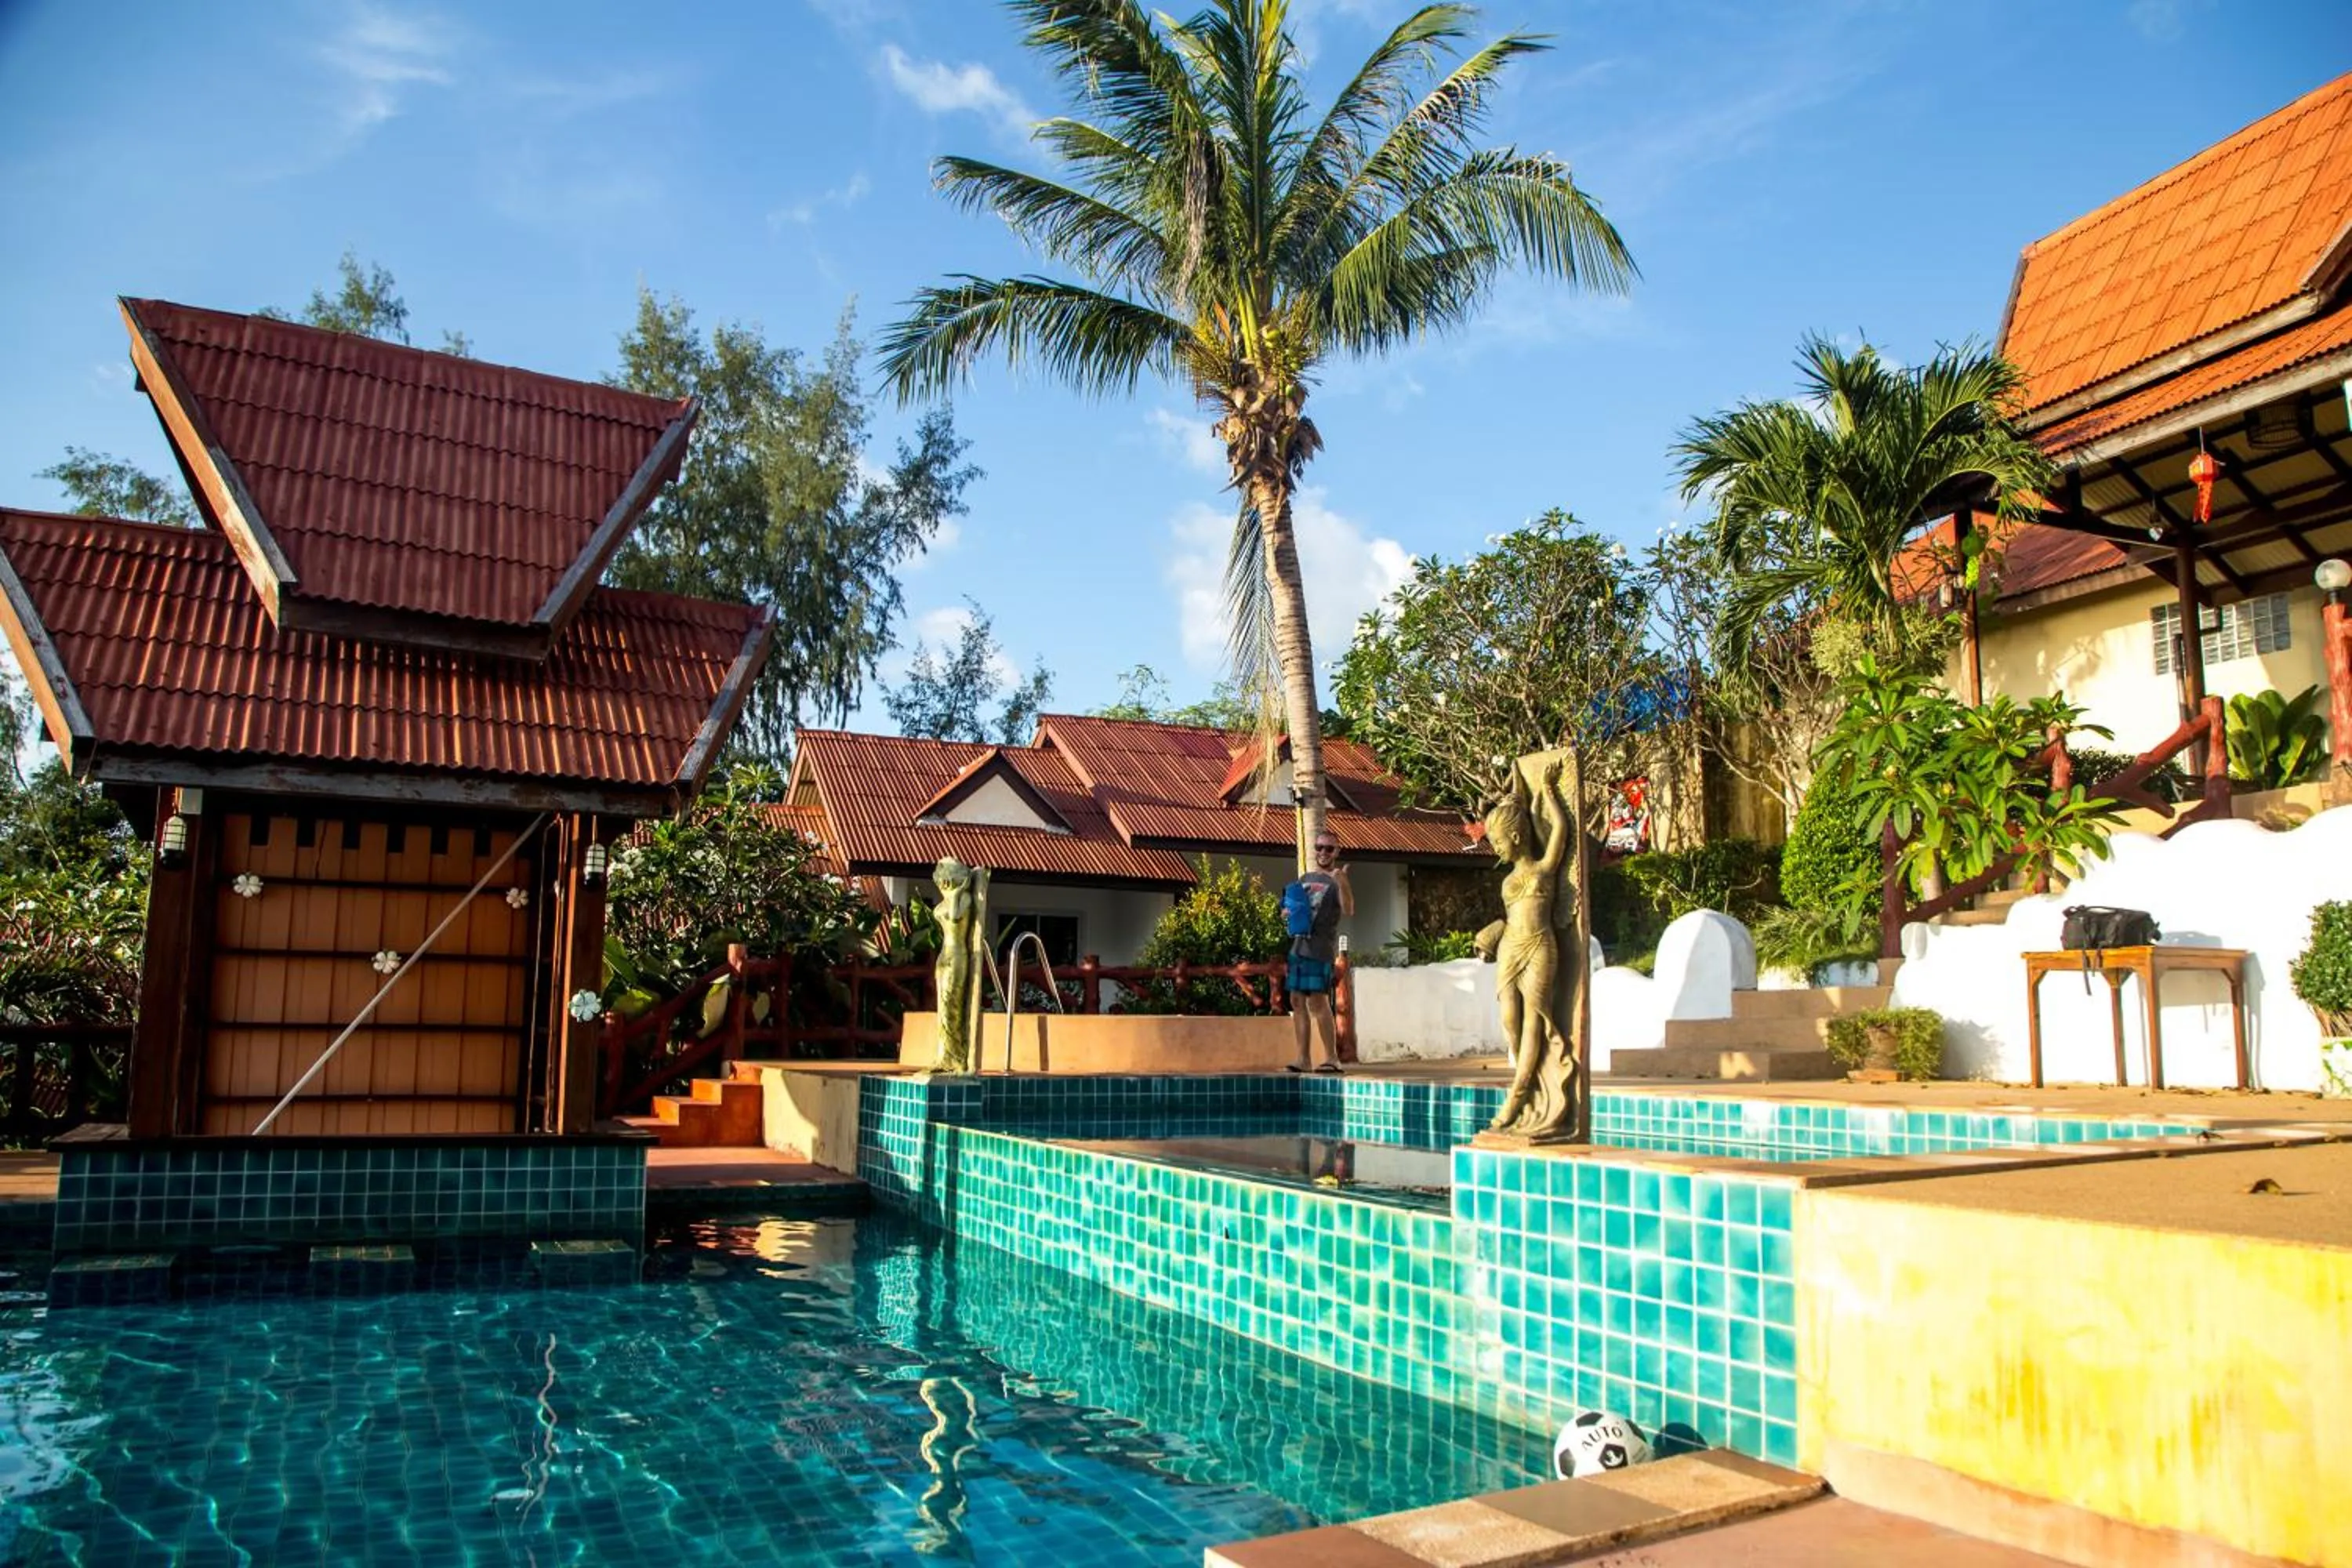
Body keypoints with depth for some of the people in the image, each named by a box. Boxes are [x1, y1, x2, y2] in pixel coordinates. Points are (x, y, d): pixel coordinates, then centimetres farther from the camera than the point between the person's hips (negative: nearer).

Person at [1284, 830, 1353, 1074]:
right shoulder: (1304, 878, 21)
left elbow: (1349, 910, -16)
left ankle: (1332, 1057, -3)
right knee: (1297, 1001, 4)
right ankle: (1304, 1059, 8)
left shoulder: (1337, 880, 1)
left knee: (1318, 1001, -10)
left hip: (1320, 949, -6)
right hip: (1297, 946, 7)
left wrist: (1342, 883, -33)